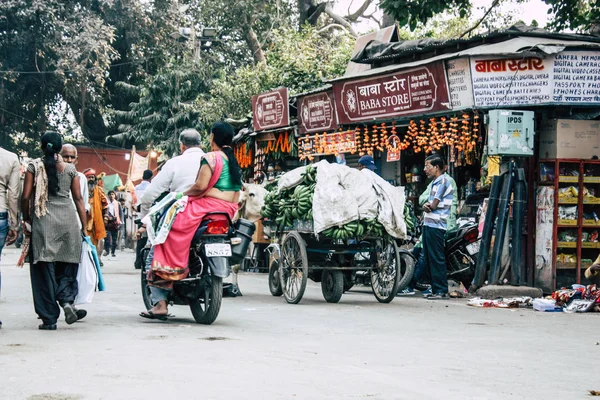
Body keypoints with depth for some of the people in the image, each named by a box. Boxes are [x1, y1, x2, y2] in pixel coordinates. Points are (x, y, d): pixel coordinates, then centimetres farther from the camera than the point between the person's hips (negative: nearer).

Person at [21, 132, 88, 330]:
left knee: (45, 267, 3)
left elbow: (26, 197, -1)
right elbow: (78, 198, 5)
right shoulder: (70, 168, 8)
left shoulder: (34, 166, 3)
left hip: (43, 219, -1)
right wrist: (84, 226, 9)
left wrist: (26, 219, 12)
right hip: (67, 218, 1)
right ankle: (66, 300, -12)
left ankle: (49, 317, 3)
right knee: (67, 264, 13)